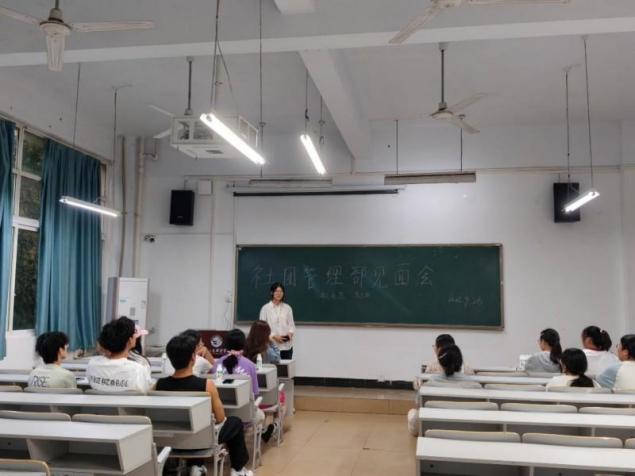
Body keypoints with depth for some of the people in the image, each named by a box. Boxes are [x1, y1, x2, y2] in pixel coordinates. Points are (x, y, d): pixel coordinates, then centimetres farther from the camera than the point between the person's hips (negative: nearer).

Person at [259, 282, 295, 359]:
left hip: (287, 345, 3)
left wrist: (290, 333, -9)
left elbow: (291, 325, 12)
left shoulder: (288, 308, 9)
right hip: (272, 345, -3)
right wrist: (274, 336, -13)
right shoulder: (265, 308, 0)